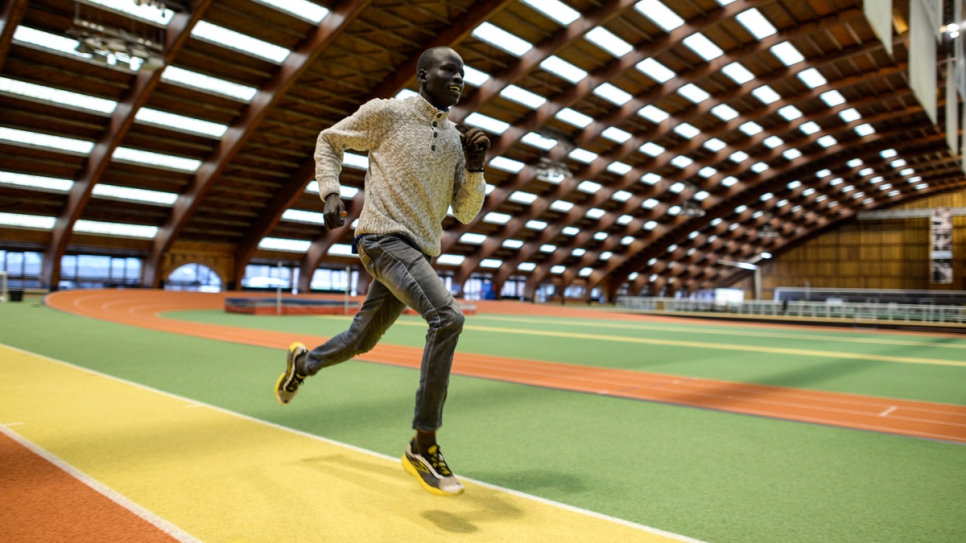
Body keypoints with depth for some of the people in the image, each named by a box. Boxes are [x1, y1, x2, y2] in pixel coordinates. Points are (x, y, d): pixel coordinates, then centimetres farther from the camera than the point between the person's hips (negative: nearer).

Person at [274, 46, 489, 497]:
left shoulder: (456, 138, 14)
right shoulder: (386, 112, 0)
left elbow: (467, 213, 12)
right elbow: (329, 140, 13)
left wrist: (475, 167, -4)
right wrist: (330, 193, -2)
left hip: (421, 252, 7)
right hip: (383, 237, -7)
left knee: (362, 340, 15)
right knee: (447, 317, -27)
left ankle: (304, 361, 47)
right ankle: (423, 446, -19)